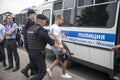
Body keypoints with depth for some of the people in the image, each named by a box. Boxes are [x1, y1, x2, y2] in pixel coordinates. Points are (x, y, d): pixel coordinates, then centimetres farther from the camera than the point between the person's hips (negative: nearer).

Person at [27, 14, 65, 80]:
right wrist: (59, 46, -1)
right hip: (38, 54, -9)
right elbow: (50, 41, -16)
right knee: (42, 72, 2)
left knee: (37, 70, 20)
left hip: (31, 52, 9)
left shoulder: (30, 29, 9)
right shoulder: (41, 30, -18)